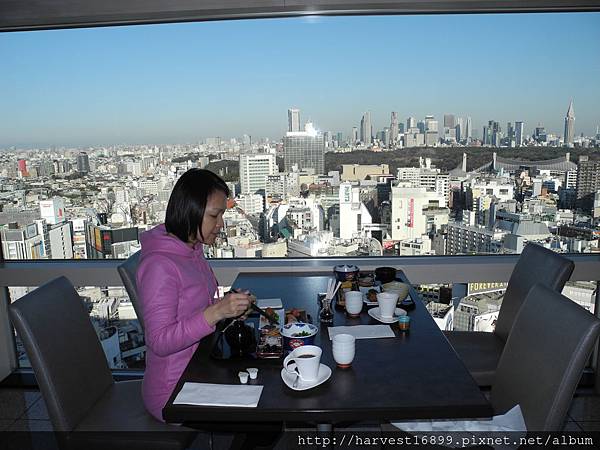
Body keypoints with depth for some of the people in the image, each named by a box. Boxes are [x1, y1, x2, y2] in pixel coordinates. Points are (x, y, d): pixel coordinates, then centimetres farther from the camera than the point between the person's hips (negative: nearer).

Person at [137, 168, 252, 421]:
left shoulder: (193, 250, 5)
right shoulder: (158, 265, -23)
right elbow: (159, 342, -24)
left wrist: (230, 307, -2)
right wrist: (216, 312, -33)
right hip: (174, 393, -8)